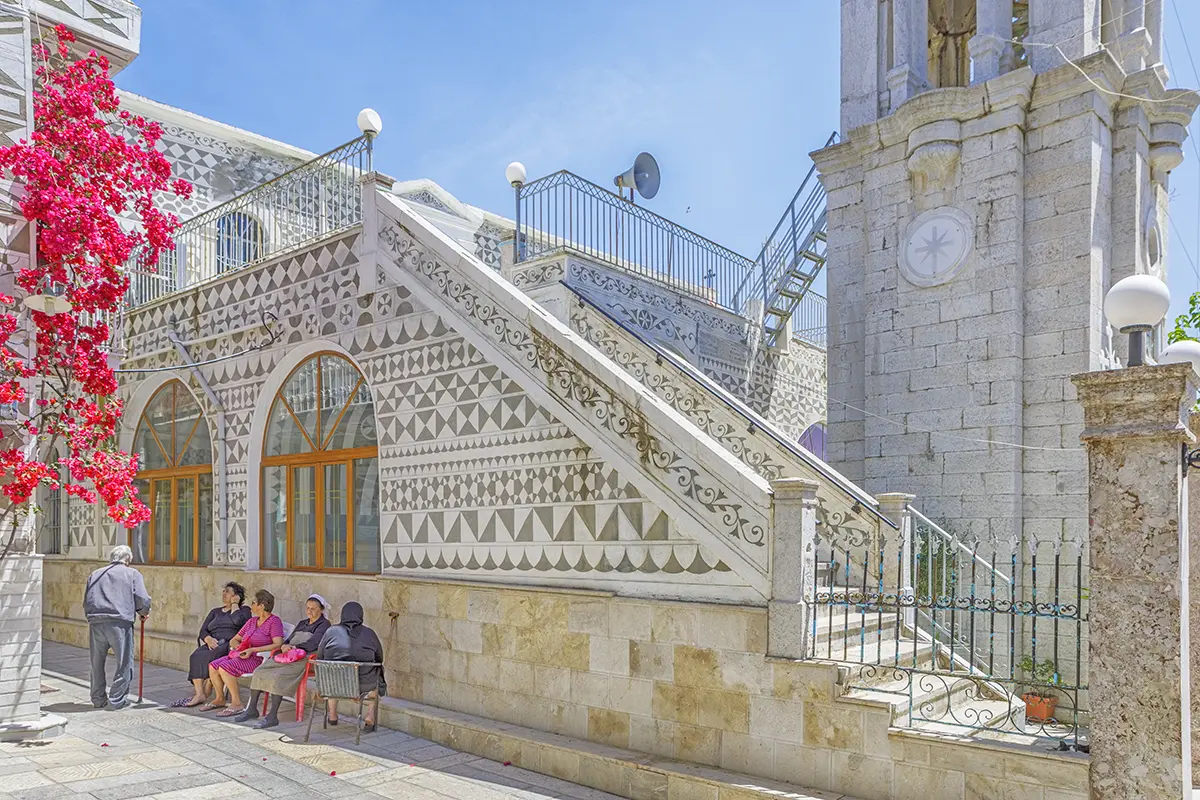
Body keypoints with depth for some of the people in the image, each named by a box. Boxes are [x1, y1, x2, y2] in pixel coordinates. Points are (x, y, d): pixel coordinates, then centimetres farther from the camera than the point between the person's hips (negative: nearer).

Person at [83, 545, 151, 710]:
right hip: (120, 623, -5)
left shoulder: (95, 574, 23)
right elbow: (143, 600, 0)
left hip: (96, 622, 5)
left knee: (97, 663, 18)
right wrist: (144, 613, 19)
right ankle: (117, 700, 7)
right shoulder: (132, 574, 10)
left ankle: (98, 699, 26)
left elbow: (86, 602, 19)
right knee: (124, 663, 6)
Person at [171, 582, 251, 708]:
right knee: (196, 656, -27)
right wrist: (208, 639, -8)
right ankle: (199, 694, -33)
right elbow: (203, 631, 15)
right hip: (213, 644, 5)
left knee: (210, 657, -33)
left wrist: (234, 604, 4)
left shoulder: (244, 610, 12)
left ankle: (205, 694, -29)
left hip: (231, 644, -5)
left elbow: (237, 621, -12)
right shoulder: (215, 612, 27)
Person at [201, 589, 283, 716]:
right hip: (241, 656, 8)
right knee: (213, 666, -9)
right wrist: (237, 646, -1)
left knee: (225, 667, -26)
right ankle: (219, 699, 8)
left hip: (259, 659, -8)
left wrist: (252, 650, -22)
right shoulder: (251, 621, 18)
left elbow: (278, 645, -19)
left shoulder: (274, 621, -6)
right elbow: (234, 640, 24)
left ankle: (236, 703, -17)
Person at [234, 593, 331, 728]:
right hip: (287, 656, 8)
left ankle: (272, 717, -28)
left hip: (304, 659, -8)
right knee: (258, 672, -11)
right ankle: (252, 709, -3)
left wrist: (294, 647, -15)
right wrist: (284, 646, -3)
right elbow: (289, 640, 21)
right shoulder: (302, 623, 29)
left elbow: (314, 643, -10)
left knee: (277, 677, -30)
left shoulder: (324, 624, 4)